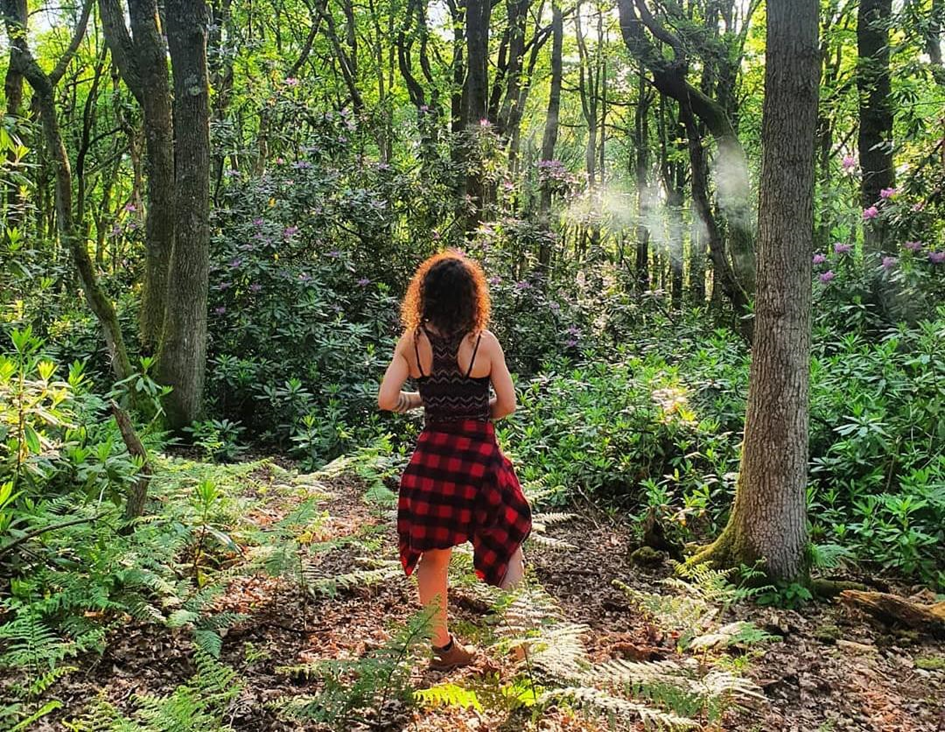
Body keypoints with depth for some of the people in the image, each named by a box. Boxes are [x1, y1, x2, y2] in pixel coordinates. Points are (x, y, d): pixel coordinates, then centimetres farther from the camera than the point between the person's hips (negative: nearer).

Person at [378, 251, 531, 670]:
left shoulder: (411, 342, -4)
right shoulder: (483, 342, -9)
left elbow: (387, 400, -6)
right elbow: (507, 405, -5)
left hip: (432, 455, 3)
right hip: (479, 455, -2)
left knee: (433, 553, 15)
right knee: (504, 524, 25)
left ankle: (441, 645, 26)